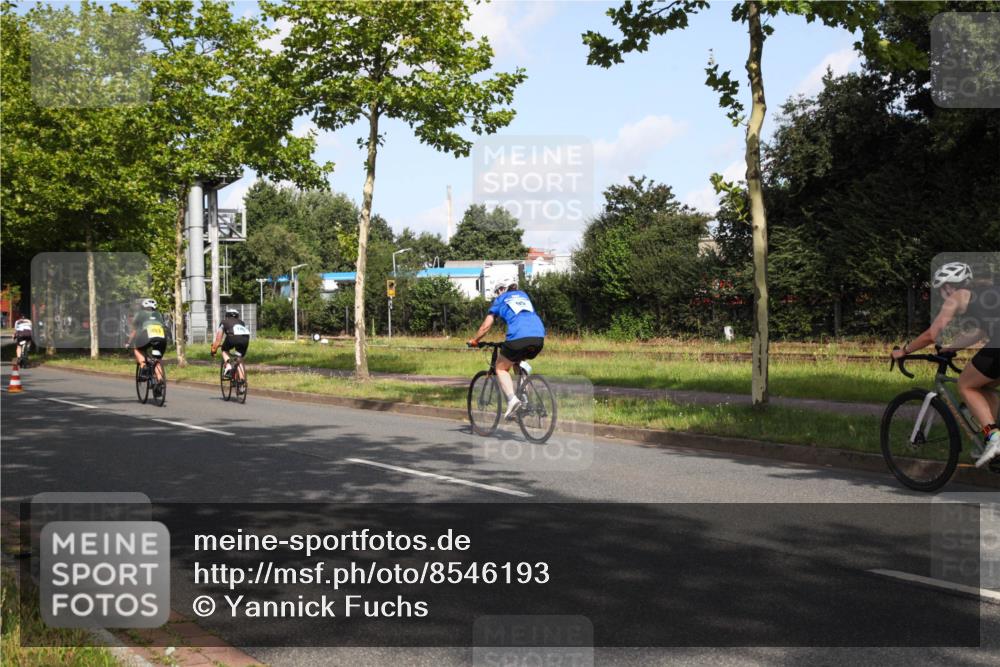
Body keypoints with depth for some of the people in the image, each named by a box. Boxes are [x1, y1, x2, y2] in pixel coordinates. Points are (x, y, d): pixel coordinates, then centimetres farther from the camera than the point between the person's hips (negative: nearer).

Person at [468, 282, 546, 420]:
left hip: (518, 337, -5)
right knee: (519, 362, 32)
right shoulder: (523, 295, 31)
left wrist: (474, 340, 32)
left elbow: (486, 325, 17)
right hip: (539, 337, 5)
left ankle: (512, 398, -10)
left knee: (501, 368, 14)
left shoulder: (500, 300, 19)